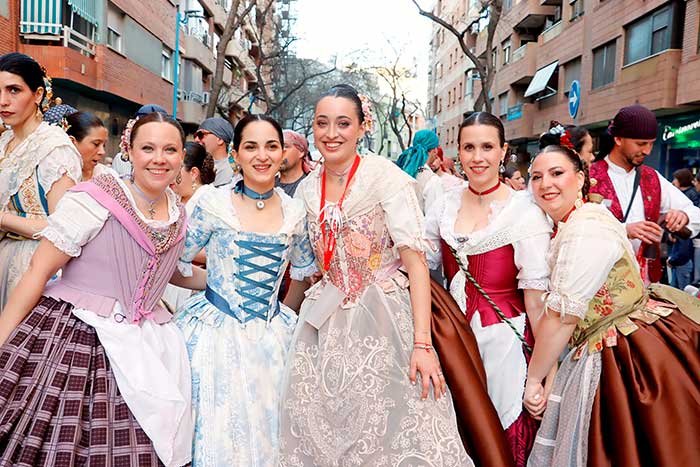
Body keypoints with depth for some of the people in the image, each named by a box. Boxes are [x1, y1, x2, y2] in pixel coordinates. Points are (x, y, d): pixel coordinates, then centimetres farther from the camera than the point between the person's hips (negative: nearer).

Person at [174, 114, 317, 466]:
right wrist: (218, 279, -3)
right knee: (216, 435, 5)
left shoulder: (294, 212, 1)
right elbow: (176, 265, -1)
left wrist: (286, 311, 11)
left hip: (270, 335, 3)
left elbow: (303, 271, 15)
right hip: (217, 331, -3)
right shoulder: (213, 203, -9)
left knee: (265, 432, 13)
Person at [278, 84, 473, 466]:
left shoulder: (386, 176, -11)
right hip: (326, 328, 5)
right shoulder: (307, 189, 6)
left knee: (394, 434, -1)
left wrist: (422, 344, -22)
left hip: (384, 320, -4)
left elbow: (415, 260, -16)